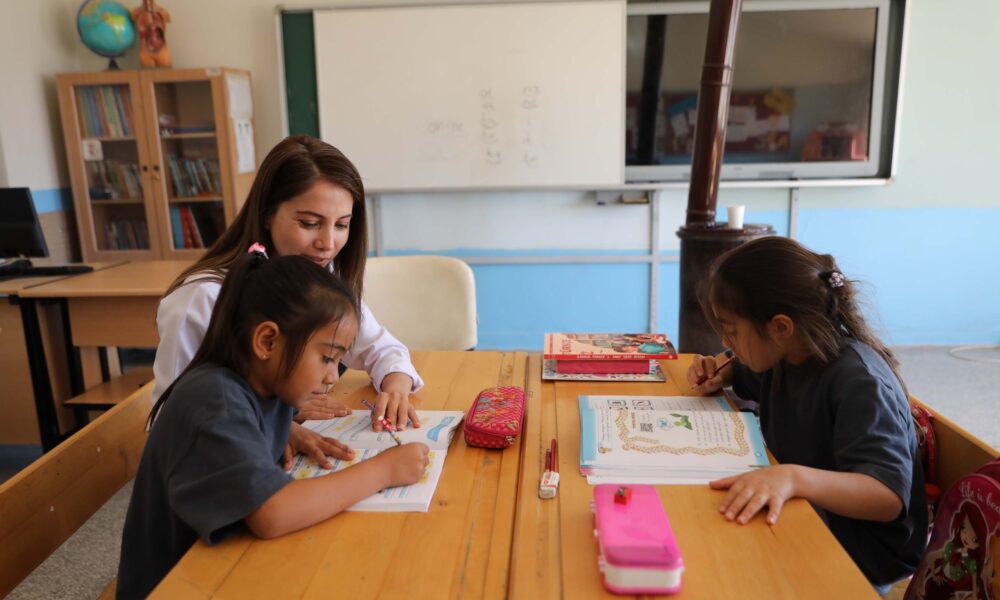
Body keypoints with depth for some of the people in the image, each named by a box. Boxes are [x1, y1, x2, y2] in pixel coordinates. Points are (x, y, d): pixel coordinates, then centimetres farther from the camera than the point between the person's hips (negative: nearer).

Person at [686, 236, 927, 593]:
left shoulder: (859, 382, -27)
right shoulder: (785, 354, -1)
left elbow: (889, 497, -34)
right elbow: (752, 377, 24)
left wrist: (794, 477, -52)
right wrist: (720, 376, 0)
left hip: (857, 555, -7)